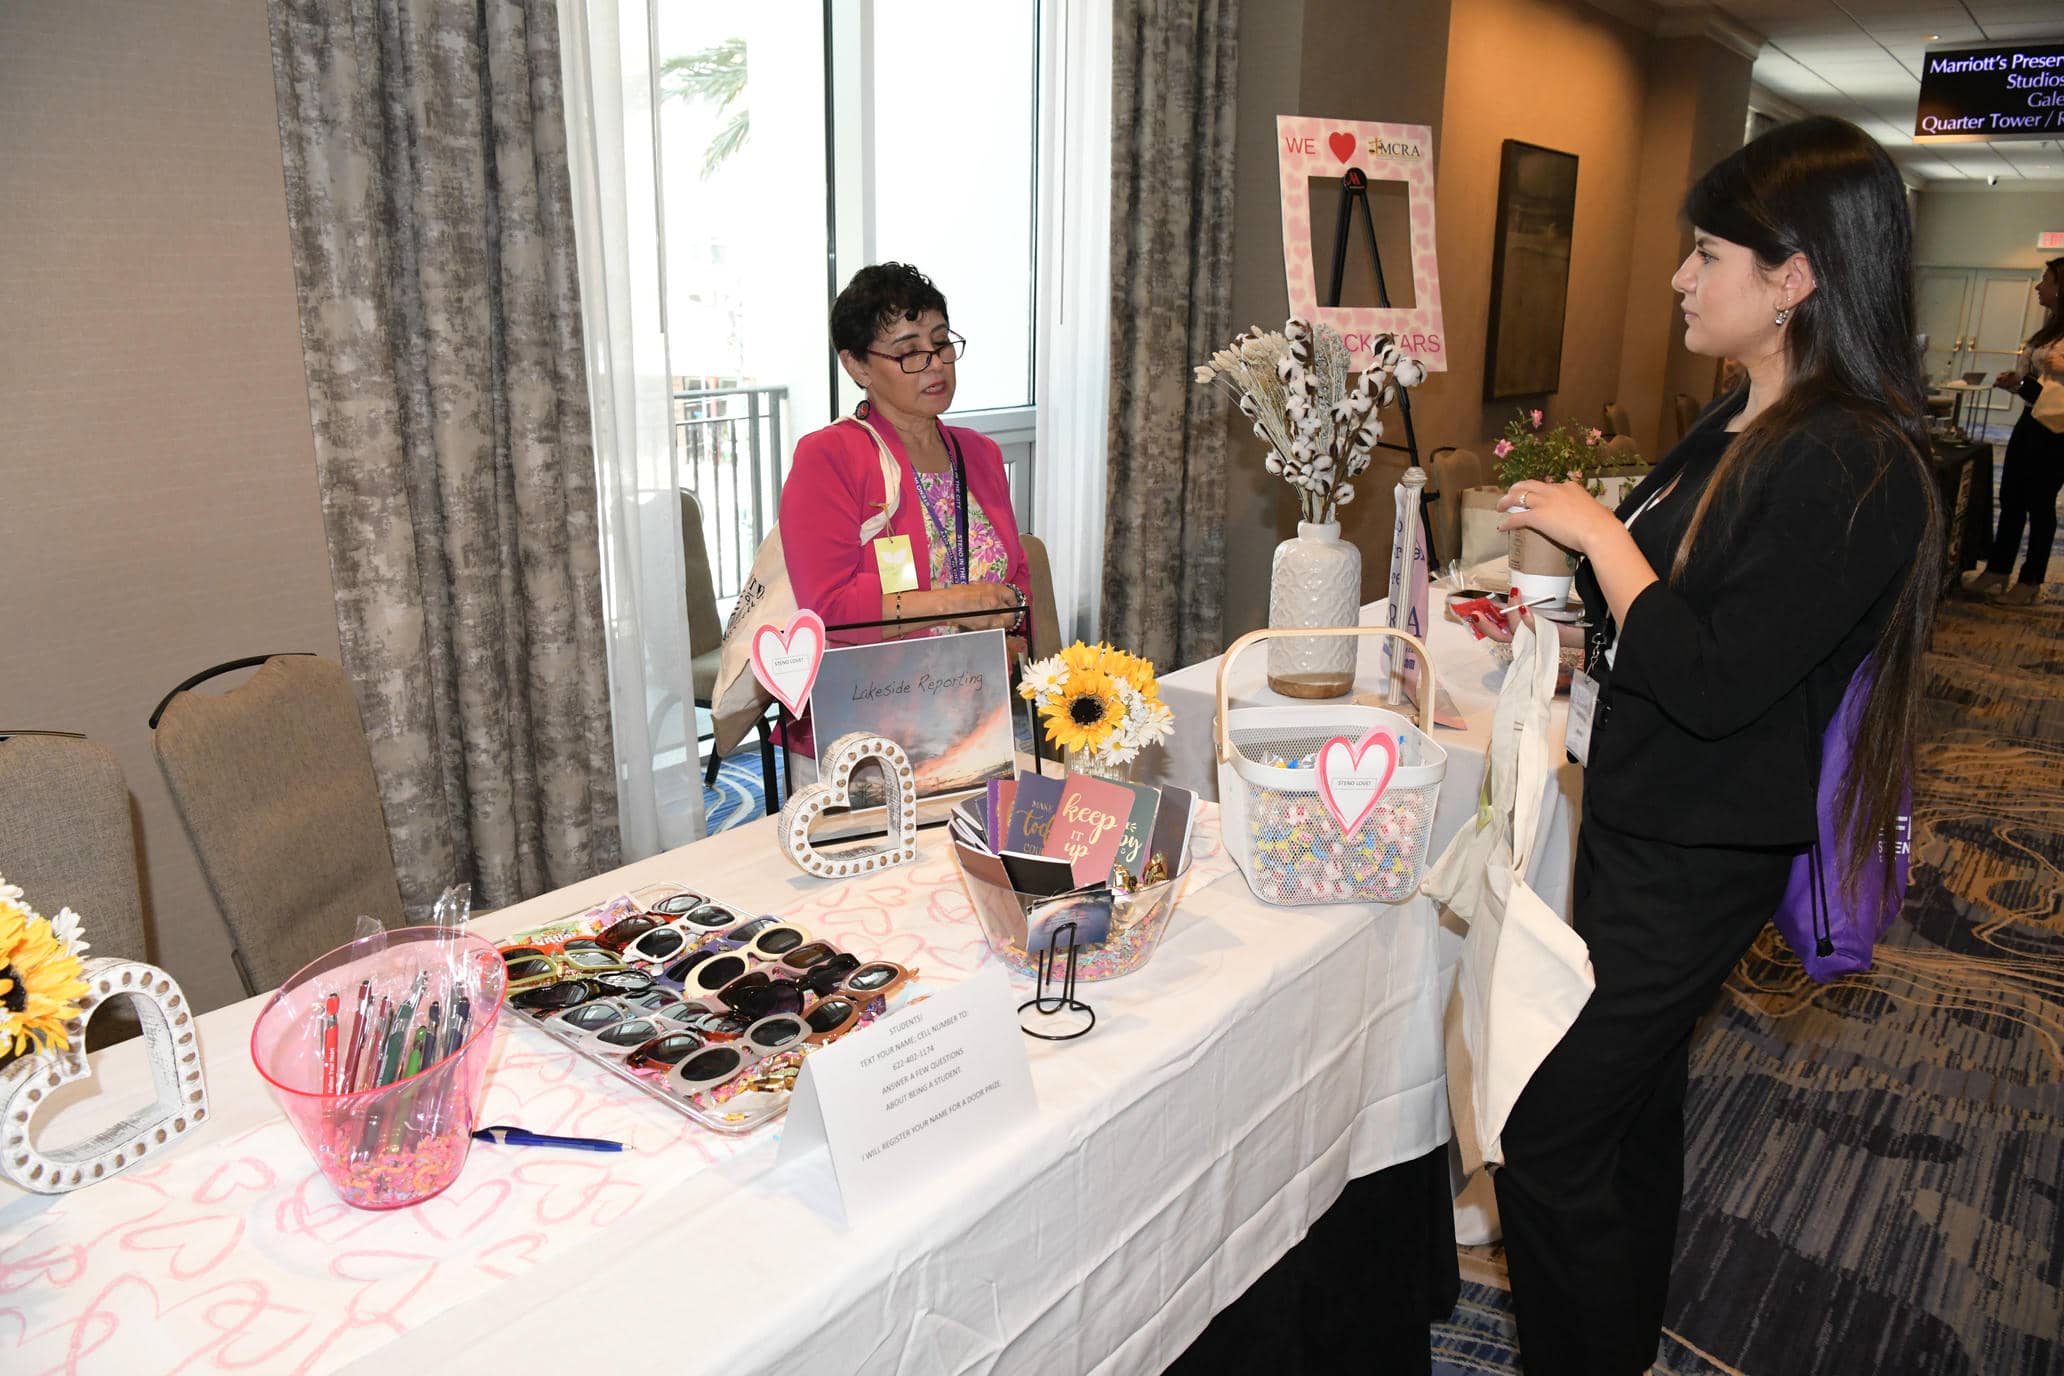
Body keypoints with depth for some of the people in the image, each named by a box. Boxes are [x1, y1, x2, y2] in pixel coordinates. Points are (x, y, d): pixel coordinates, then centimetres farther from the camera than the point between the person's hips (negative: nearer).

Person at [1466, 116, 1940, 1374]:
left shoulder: (1853, 469, -22)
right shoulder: (1740, 428, 7)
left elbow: (1710, 684, -26)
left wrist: (1599, 533, -18)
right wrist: (1566, 635, 10)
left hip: (1697, 862, -10)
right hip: (1640, 821, 10)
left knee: (1545, 1137, -3)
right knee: (1634, 1104, 23)